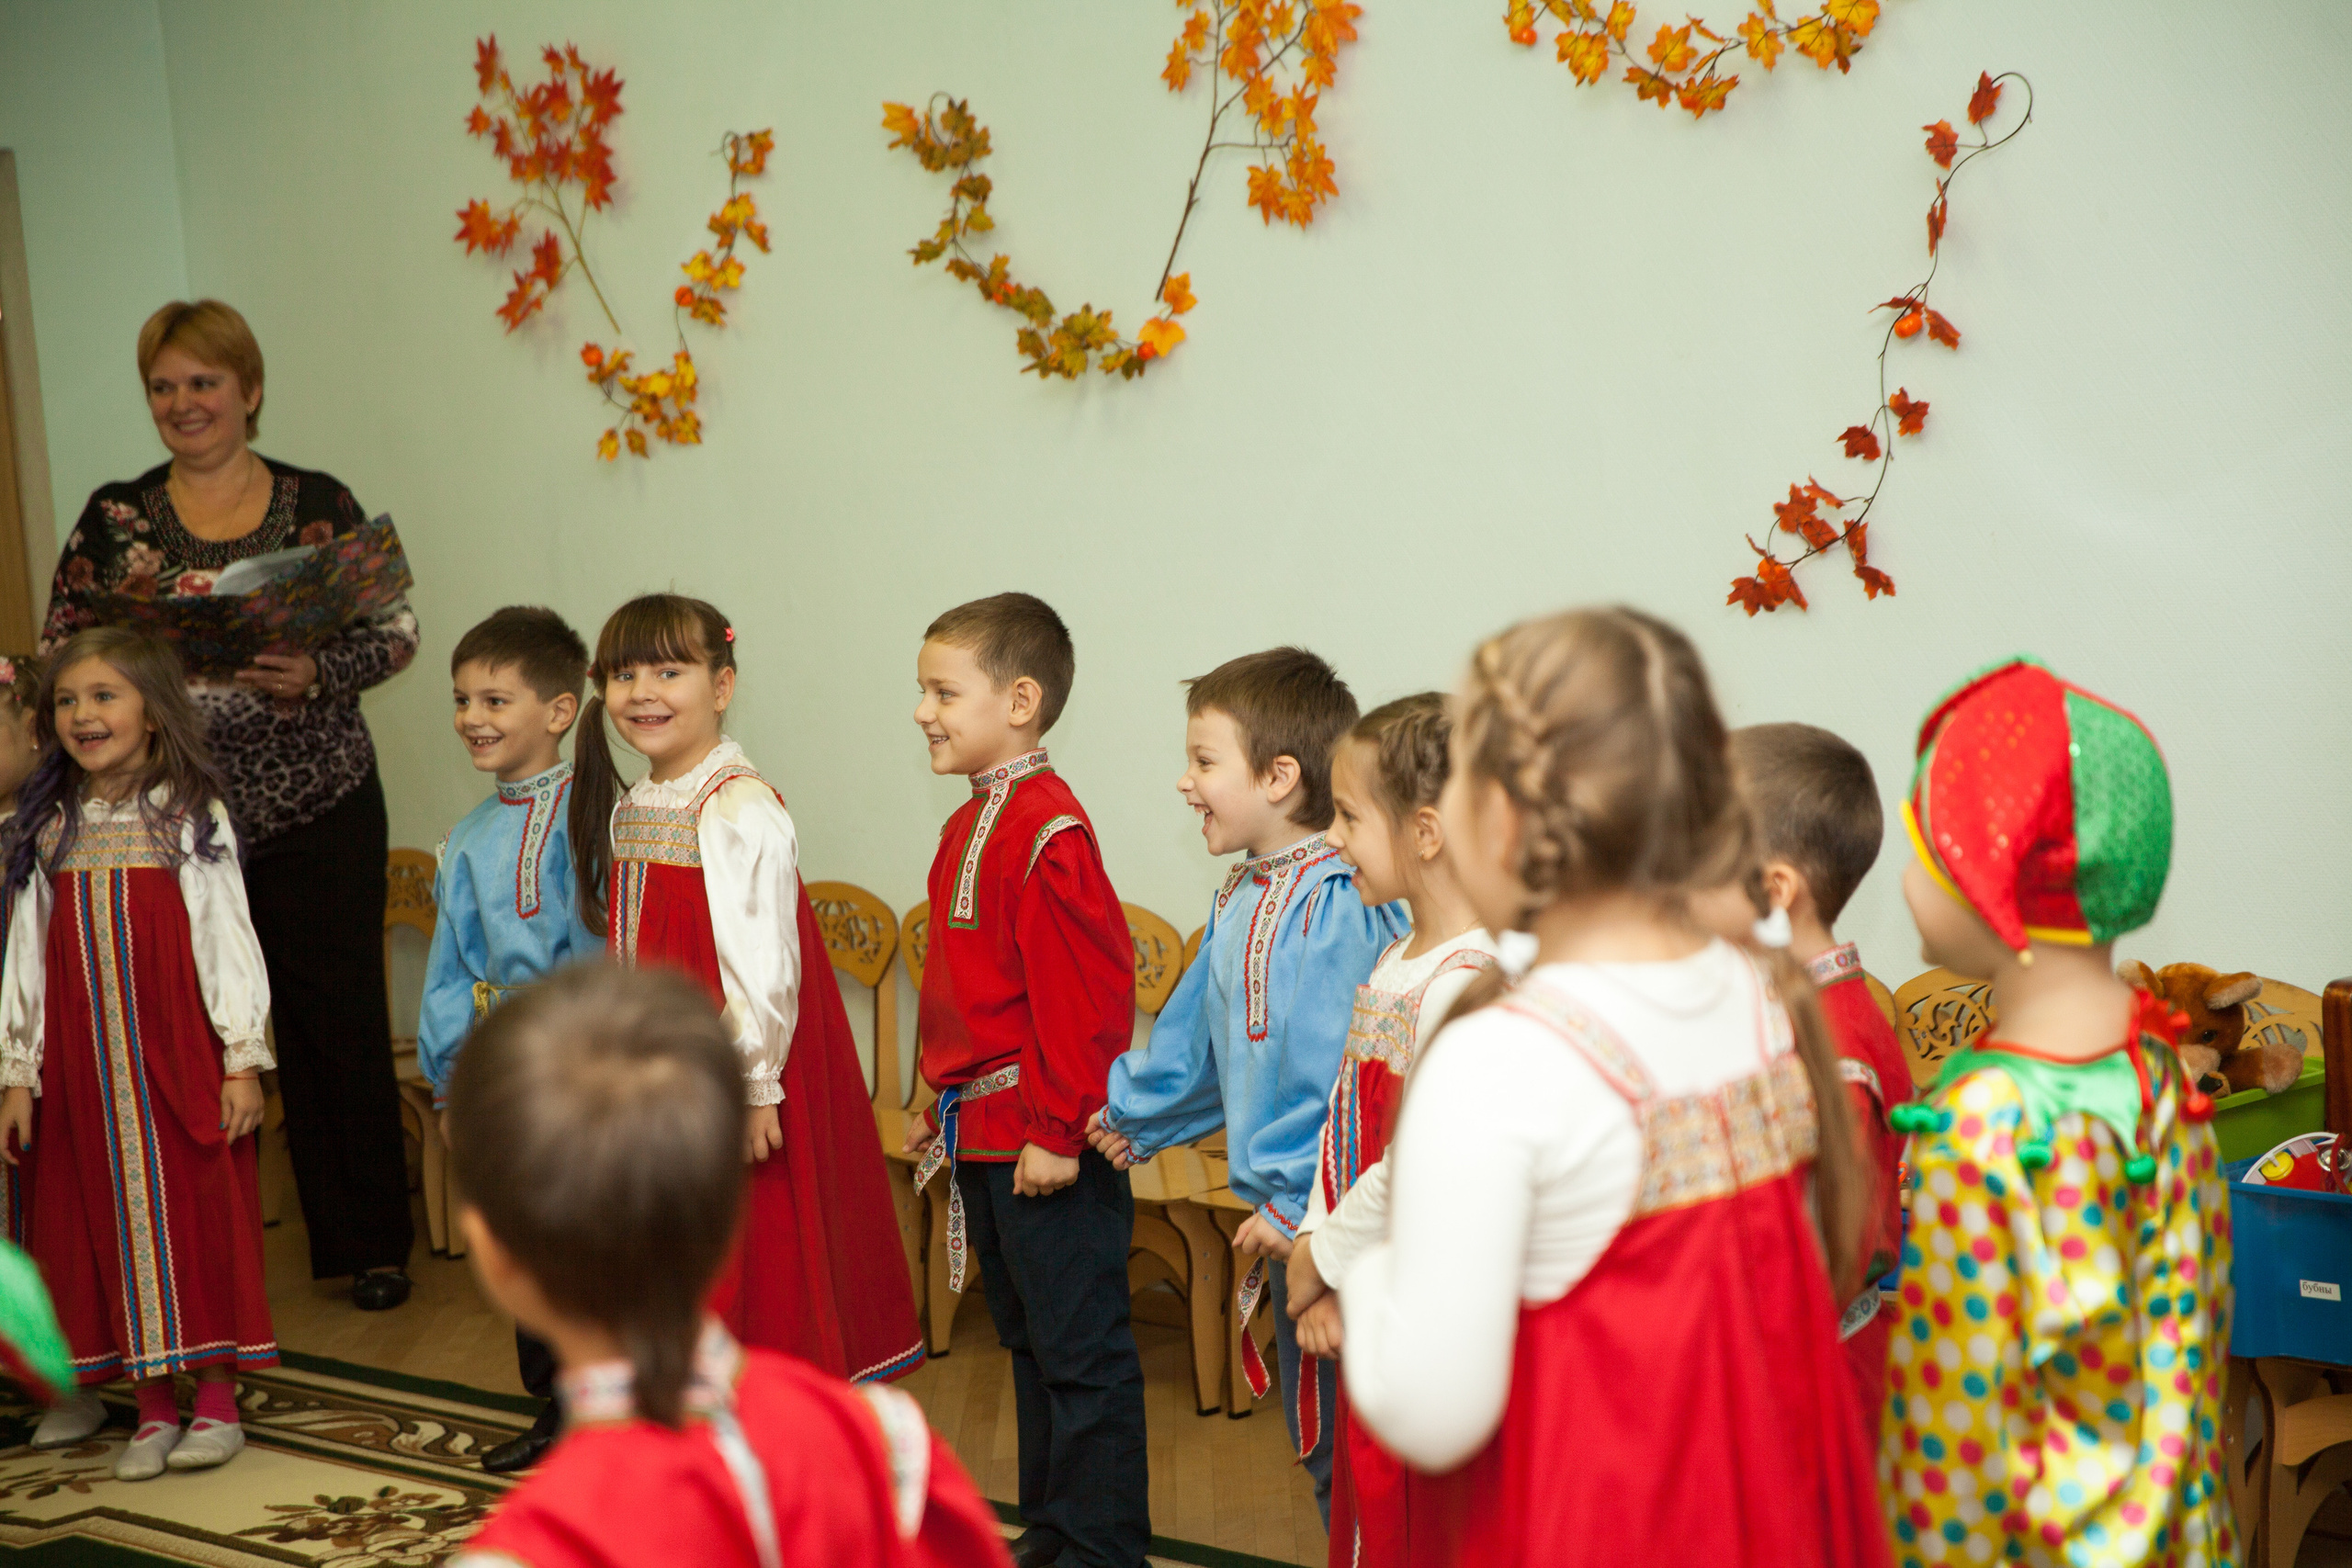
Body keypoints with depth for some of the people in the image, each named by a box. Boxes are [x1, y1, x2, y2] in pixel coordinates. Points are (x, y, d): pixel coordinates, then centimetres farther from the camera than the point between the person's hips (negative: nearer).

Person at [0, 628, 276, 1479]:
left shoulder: (191, 817, -1)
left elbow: (226, 936, -3)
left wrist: (242, 1058, -8)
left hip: (180, 1055, -3)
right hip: (82, 1063, 3)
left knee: (202, 1211, -1)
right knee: (115, 1219, 6)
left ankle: (217, 1401, 10)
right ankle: (152, 1408, 15)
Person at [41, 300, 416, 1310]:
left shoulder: (318, 504, 4)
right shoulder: (112, 519, 8)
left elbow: (396, 630, 3)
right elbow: (58, 655, 8)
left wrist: (318, 673, -15)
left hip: (318, 811, -1)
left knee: (340, 1024, 3)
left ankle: (371, 1243, 16)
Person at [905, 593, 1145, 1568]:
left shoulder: (1048, 831, -18)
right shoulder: (971, 825, 12)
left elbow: (1084, 995, -22)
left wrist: (1058, 1131, -21)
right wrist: (944, 1107, 22)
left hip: (1046, 1145, -10)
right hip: (985, 1137, 10)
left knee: (1081, 1352, 0)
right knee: (1029, 1340, 18)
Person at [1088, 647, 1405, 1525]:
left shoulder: (1339, 906, -20)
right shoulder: (1244, 896, 11)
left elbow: (1343, 1072, -24)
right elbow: (1199, 1035, 25)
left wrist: (1295, 1200, -21)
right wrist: (1137, 1114, 33)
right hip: (1284, 1210, 9)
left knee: (1344, 1441, -1)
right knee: (1316, 1438, 18)